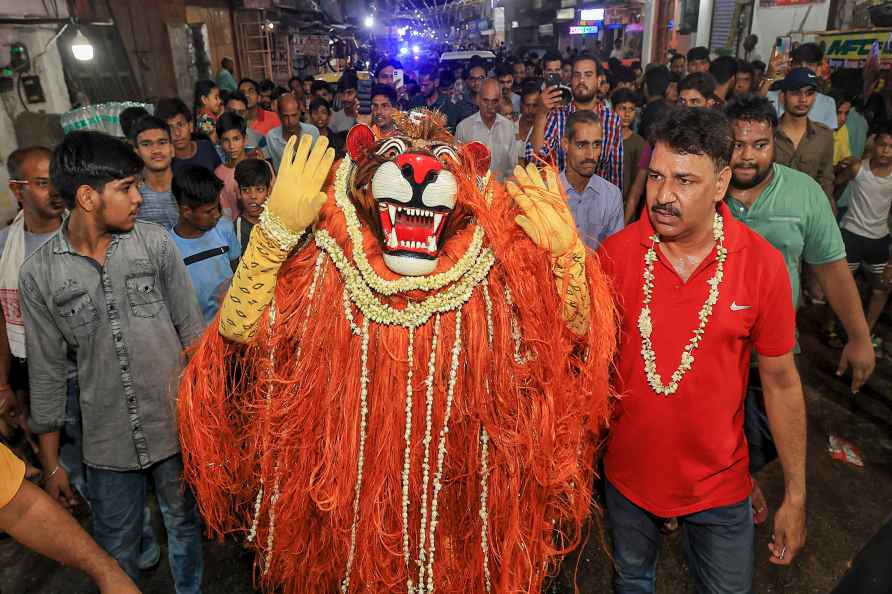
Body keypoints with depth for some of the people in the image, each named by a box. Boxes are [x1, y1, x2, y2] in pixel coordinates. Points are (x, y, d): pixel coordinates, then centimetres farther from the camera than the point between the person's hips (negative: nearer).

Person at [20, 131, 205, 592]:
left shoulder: (155, 242, -8)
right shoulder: (39, 273, -7)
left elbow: (192, 330, -1)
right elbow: (46, 372, 0)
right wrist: (51, 463, 5)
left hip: (176, 425, 1)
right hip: (108, 441, 0)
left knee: (185, 527, 21)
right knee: (114, 552, 17)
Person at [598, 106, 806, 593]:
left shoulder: (762, 264, -15)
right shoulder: (615, 253, -15)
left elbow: (781, 382, -6)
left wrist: (795, 497, -2)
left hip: (719, 483, 0)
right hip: (627, 475, 1)